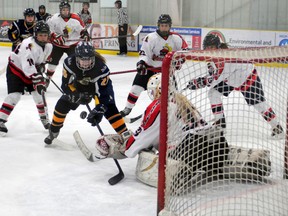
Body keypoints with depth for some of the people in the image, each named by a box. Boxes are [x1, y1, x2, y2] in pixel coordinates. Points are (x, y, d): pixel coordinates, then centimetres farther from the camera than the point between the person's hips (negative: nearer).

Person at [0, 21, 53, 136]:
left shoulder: (48, 46, -7)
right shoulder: (28, 44, -32)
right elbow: (27, 66, -40)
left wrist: (41, 66, -3)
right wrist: (38, 80, -45)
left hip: (32, 70, 7)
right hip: (15, 69, -7)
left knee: (39, 93, 3)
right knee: (14, 95, -17)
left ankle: (44, 118, 23)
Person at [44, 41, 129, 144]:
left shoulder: (101, 67, -39)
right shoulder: (69, 62, -32)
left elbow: (103, 91, -35)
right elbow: (66, 84, -20)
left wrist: (99, 109, -44)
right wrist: (75, 94, -32)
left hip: (100, 85, -3)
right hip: (79, 85, 3)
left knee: (109, 108, -22)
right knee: (62, 104, -1)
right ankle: (53, 131, 23)